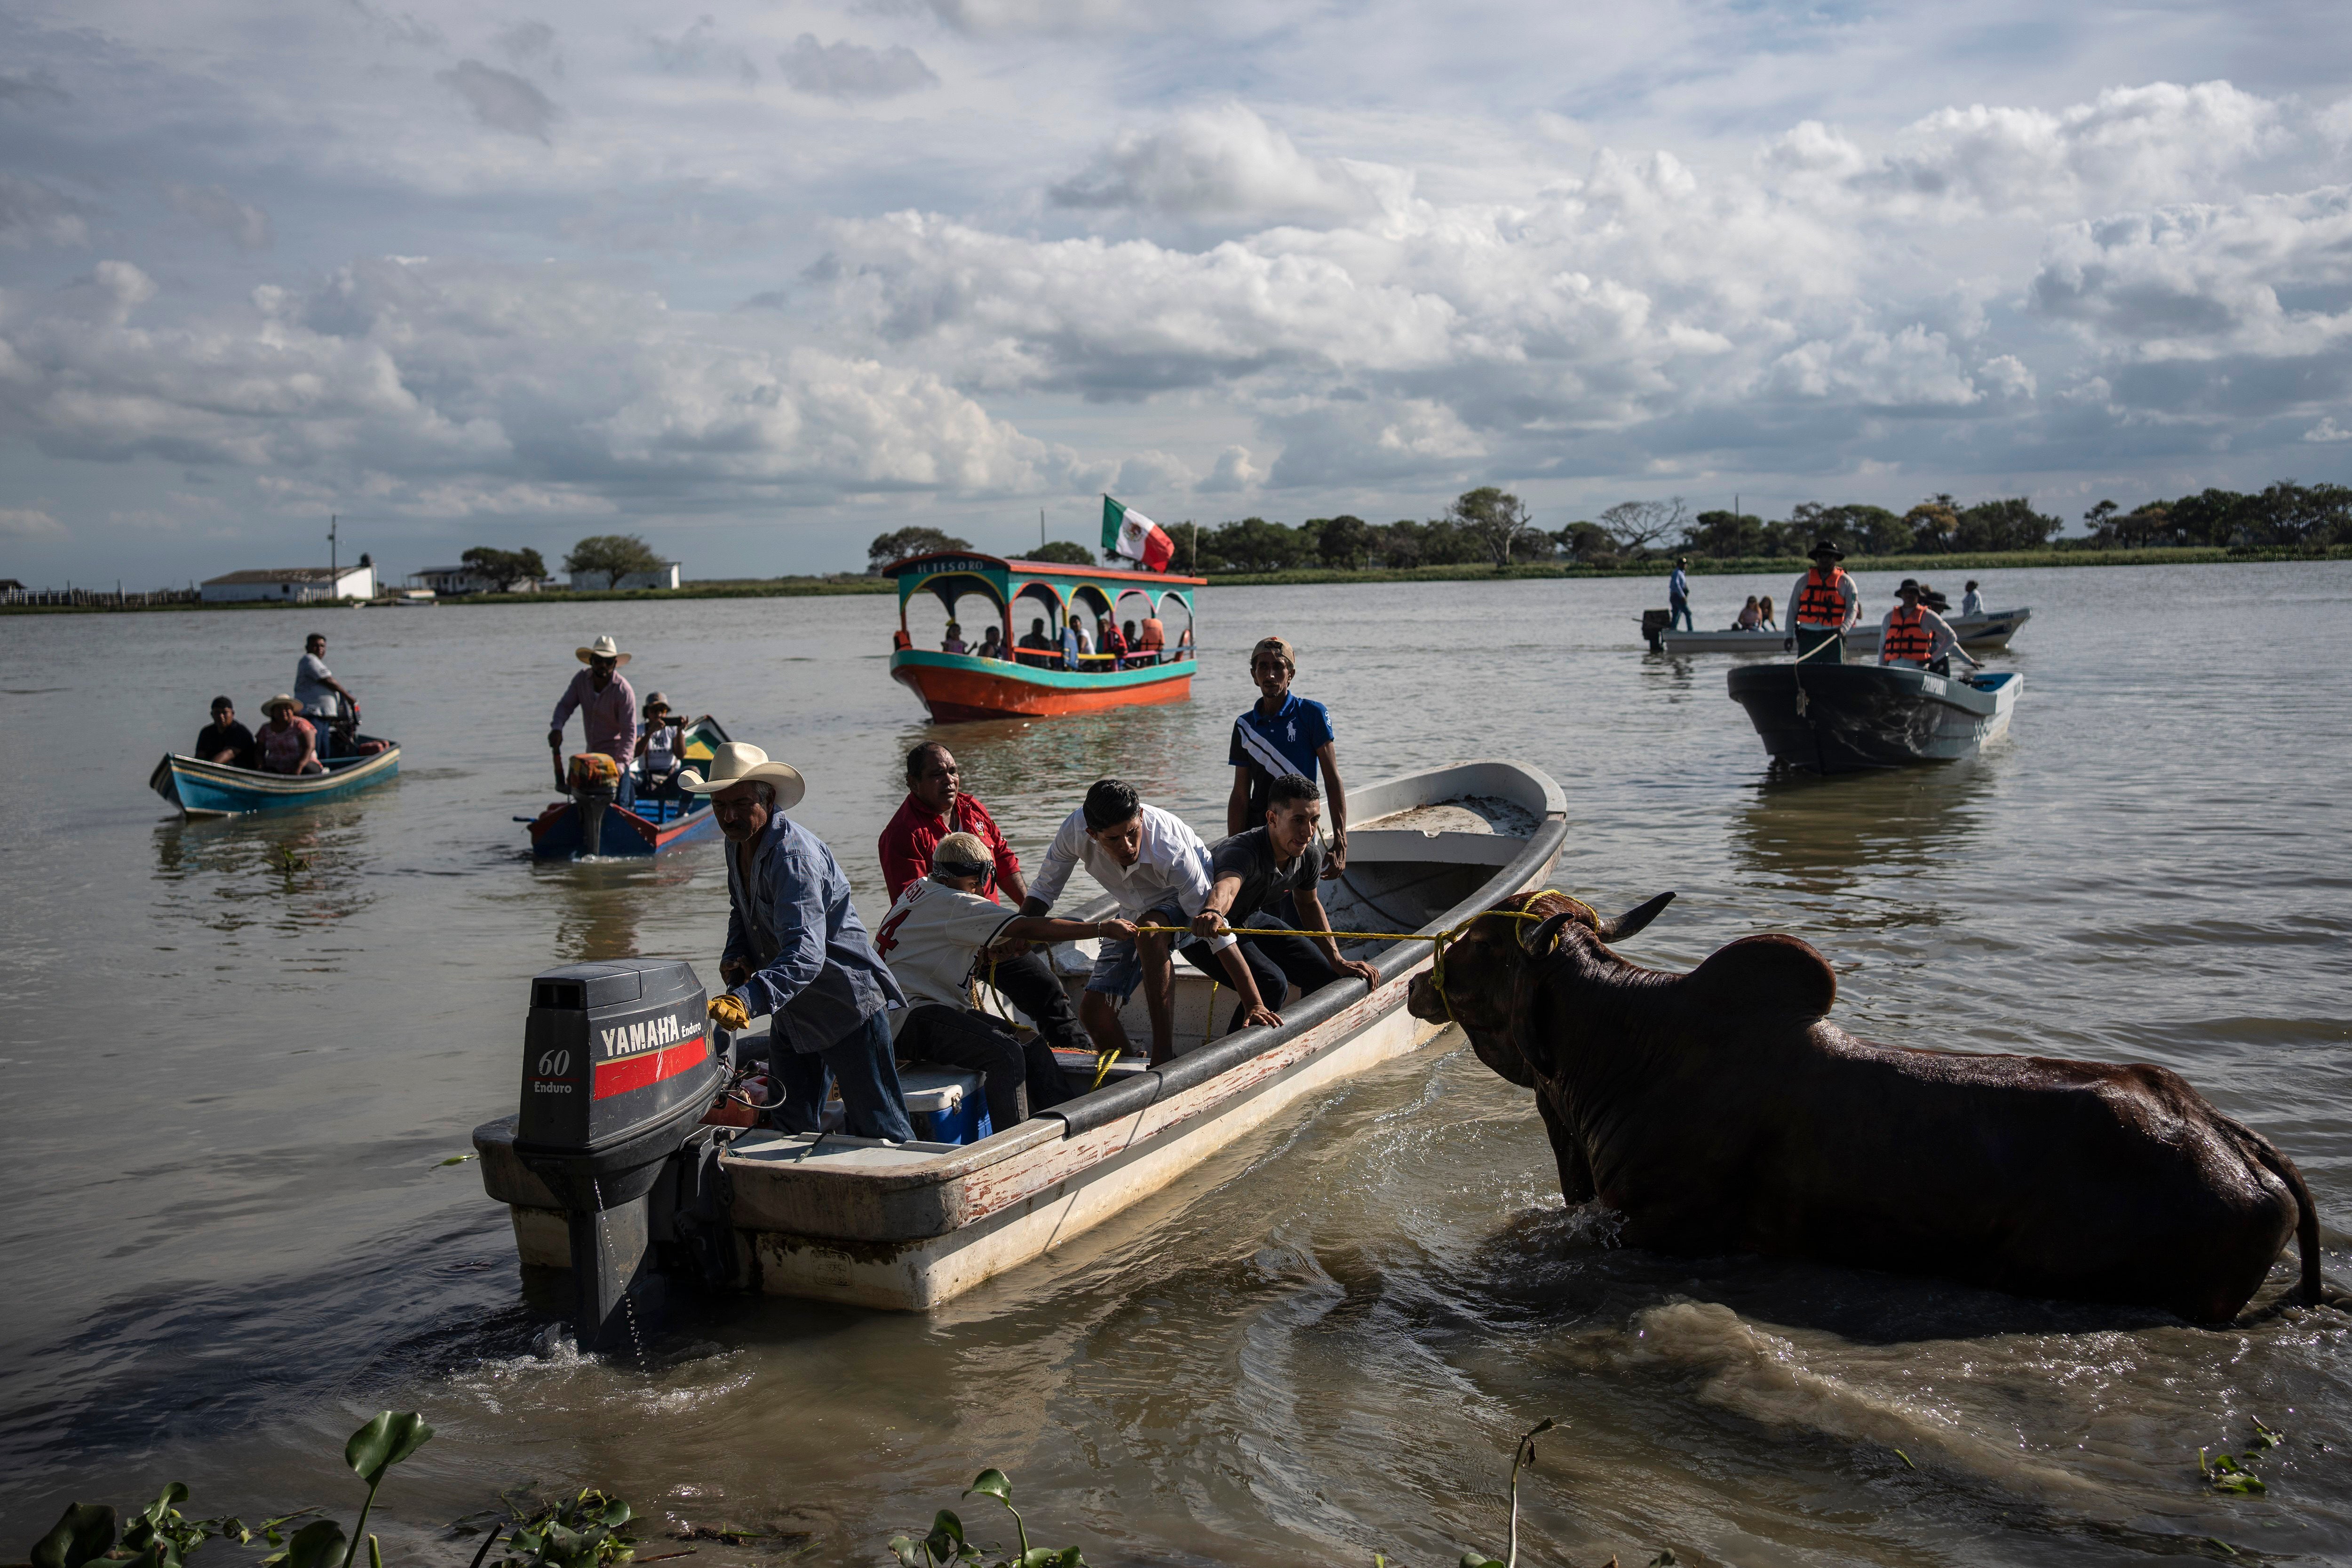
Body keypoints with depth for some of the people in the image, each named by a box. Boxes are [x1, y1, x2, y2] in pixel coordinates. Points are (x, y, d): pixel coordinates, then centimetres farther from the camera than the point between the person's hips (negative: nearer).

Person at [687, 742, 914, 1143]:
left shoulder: (793, 854, -26)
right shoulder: (737, 843, 4)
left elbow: (806, 952, -38)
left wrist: (746, 998, -51)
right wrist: (735, 958, 2)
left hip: (847, 1003, -9)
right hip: (792, 1011, 9)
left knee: (880, 1132, -3)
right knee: (791, 1128, 14)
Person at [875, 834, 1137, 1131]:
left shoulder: (921, 889, 15)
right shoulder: (951, 903, -15)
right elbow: (1028, 929, -21)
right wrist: (1103, 929, -20)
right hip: (906, 1019, -11)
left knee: (1032, 1044, 4)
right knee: (1006, 1054, -26)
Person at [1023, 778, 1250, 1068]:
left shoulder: (1168, 846, -40)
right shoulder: (1074, 830, -29)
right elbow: (1044, 890, -10)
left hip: (1185, 900, -5)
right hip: (1134, 912, 5)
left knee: (1149, 928, -39)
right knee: (1093, 1010, -7)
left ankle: (1163, 1054, -34)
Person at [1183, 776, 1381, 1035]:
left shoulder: (1310, 856, -14)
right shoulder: (1242, 851, -38)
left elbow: (1308, 904, 7)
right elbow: (1225, 887, -62)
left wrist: (1338, 961, 3)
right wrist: (1212, 912, -85)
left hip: (1247, 924, 8)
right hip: (1202, 929, -8)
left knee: (1326, 976, 3)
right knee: (1271, 983, -30)